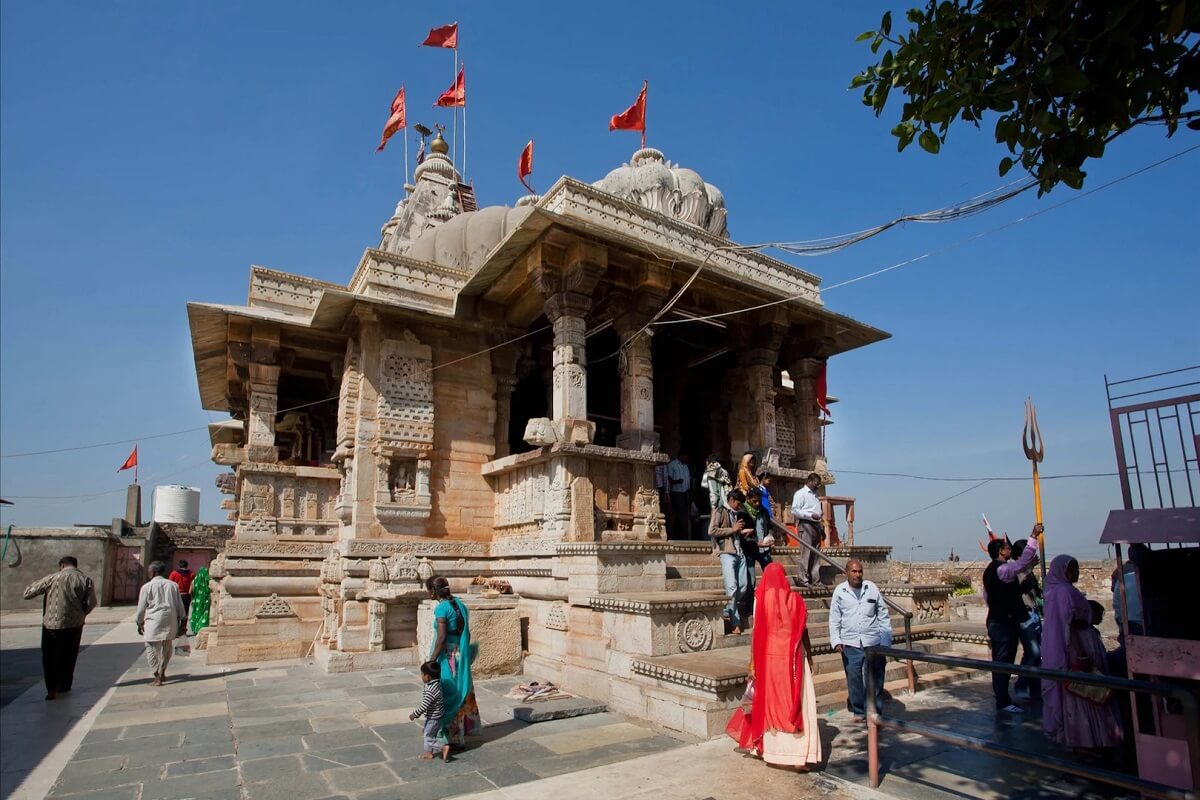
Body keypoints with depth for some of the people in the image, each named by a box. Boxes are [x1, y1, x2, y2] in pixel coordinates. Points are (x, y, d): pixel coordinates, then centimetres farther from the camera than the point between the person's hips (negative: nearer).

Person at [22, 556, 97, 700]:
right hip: (75, 624, 2)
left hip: (52, 624, -2)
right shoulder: (86, 580, -2)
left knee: (50, 657, 10)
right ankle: (64, 686, 25)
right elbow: (91, 603, -5)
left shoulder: (53, 578, -6)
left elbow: (28, 592, -2)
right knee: (69, 657, 17)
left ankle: (51, 689, 1)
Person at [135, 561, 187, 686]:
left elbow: (141, 607, 2)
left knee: (152, 648, 4)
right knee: (167, 647, 18)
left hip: (154, 621, -4)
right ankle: (162, 673, 31)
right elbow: (180, 605, 11)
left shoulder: (147, 586, -2)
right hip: (170, 620, 4)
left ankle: (157, 678, 0)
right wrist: (182, 621, 18)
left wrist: (140, 623, 14)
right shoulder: (172, 585, 9)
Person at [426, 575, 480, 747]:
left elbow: (441, 638, -21)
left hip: (447, 657, -8)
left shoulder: (441, 608, -18)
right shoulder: (459, 604, 5)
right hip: (461, 655, 8)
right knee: (462, 690, 19)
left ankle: (453, 736, 14)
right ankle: (466, 727, 32)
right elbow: (467, 633, 10)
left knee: (449, 694, 5)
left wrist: (431, 661, -14)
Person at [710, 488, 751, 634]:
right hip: (726, 552, -8)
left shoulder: (735, 514, 22)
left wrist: (741, 532, 15)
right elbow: (712, 531, -13)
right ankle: (735, 623, -8)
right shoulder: (719, 512, -1)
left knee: (744, 585, 3)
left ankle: (728, 611, 19)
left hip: (739, 552, 8)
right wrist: (732, 529, -9)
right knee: (732, 586, -12)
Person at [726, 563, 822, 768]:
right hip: (793, 658, 0)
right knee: (797, 704, 5)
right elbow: (804, 631, 3)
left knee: (769, 702, 12)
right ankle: (799, 754, 4)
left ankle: (771, 749, 24)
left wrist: (753, 663, -1)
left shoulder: (761, 599, -4)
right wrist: (809, 657, 15)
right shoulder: (795, 598, -1)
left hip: (769, 657, 0)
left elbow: (756, 632, -6)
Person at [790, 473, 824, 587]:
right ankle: (803, 579, -6)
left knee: (815, 553, 8)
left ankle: (815, 579, 13)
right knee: (806, 553, -9)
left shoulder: (814, 495, 22)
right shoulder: (800, 493, -5)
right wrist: (811, 515, -18)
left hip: (816, 525, 8)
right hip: (806, 525, -8)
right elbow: (794, 510, -14)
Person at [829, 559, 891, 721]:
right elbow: (834, 619, 3)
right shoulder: (839, 591, -1)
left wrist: (886, 642, 3)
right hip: (850, 644, 0)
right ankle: (859, 711, 22)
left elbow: (883, 616, 6)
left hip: (873, 642, 0)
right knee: (854, 679, 6)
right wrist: (836, 641, -7)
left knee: (875, 680, 7)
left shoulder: (872, 589, 1)